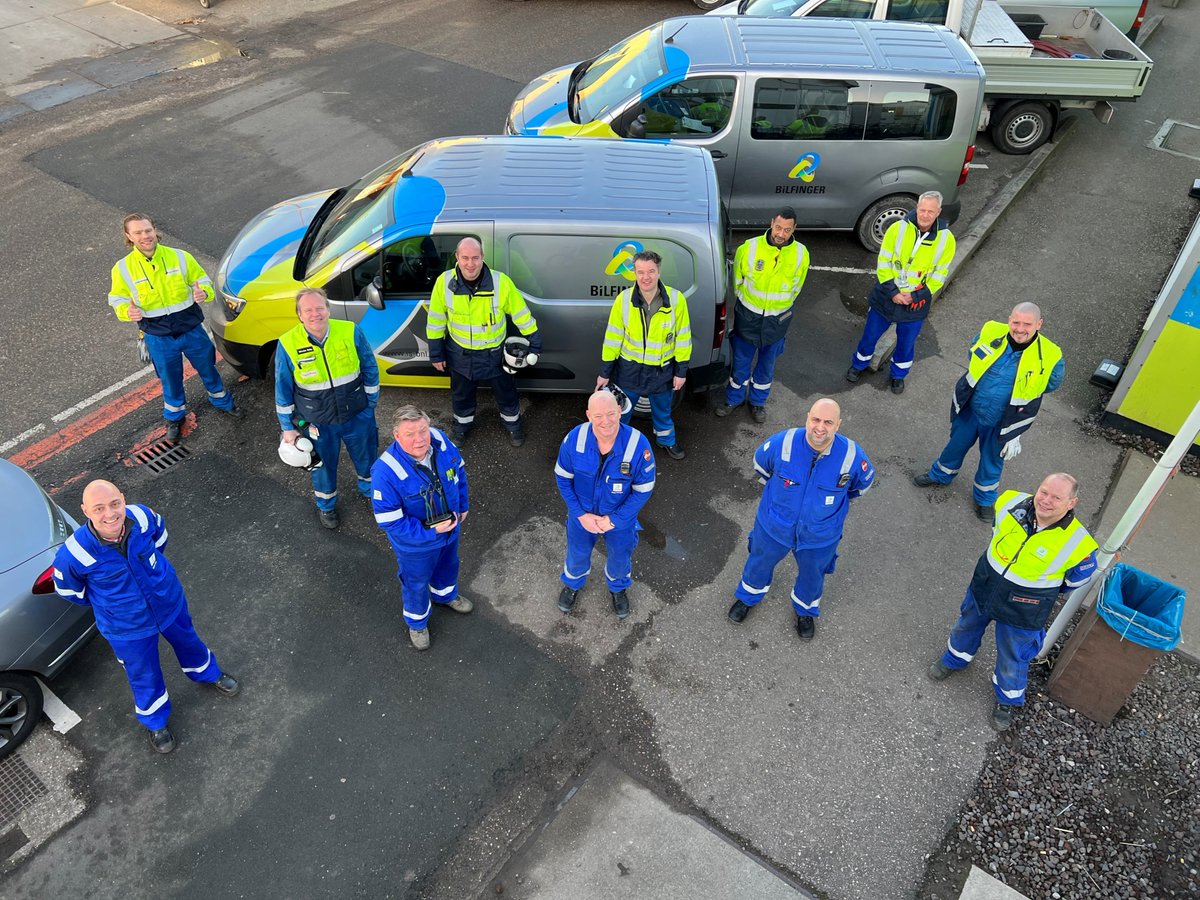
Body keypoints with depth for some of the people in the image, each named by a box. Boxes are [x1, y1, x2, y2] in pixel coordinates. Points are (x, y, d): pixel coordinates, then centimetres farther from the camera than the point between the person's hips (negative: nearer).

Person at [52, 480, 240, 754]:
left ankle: (209, 673, 65)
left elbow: (160, 532, 0)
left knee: (188, 641, 31)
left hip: (170, 602, 3)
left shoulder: (142, 517, -28)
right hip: (126, 628, -2)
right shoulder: (74, 554, -34)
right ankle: (155, 722, 53)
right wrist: (105, 603, 2)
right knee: (144, 676, 21)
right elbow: (68, 589, -9)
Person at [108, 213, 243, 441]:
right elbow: (118, 300, 1)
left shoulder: (180, 257, -10)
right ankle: (174, 417, 42)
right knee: (170, 380, 16)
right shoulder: (123, 268, -10)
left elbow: (203, 281, 1)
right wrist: (127, 312, -23)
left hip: (192, 330, 1)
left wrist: (204, 292, -24)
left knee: (208, 369, 20)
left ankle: (221, 401, 48)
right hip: (159, 337, 0)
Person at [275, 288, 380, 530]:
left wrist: (370, 404, 4)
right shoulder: (288, 345, -17)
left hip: (357, 415, 1)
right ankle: (326, 505, 50)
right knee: (323, 464, 21)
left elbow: (370, 369, -2)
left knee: (366, 456, 23)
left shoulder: (351, 332, -16)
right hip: (317, 421, -1)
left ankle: (370, 489, 55)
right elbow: (283, 390, -6)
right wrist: (288, 427, -1)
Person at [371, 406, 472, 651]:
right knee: (416, 583, 23)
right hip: (415, 544, -5)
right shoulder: (386, 470, -39)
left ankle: (445, 595, 68)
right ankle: (417, 622, 54)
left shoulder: (439, 440, -23)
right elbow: (389, 521, -30)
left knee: (448, 565, 34)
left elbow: (459, 469, -1)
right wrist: (431, 531, -29)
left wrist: (462, 506, 7)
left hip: (450, 525, 5)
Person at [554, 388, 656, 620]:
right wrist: (581, 515, -15)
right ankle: (572, 584, 63)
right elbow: (563, 478, -11)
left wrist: (614, 520, -19)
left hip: (620, 518, -1)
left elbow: (643, 490, -19)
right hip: (582, 515, 1)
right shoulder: (574, 439, -28)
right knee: (577, 555, 28)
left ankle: (618, 587, 62)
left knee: (620, 558, 27)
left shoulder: (638, 444, -32)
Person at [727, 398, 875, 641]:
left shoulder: (852, 456, -28)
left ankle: (805, 610, 60)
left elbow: (863, 483, -2)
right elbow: (760, 462, -3)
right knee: (760, 562, 27)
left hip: (819, 537, 0)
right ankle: (748, 597, 60)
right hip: (774, 525, 0)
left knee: (811, 575, 27)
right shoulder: (783, 443, -28)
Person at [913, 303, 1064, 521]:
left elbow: (1050, 385, -5)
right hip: (969, 411, 2)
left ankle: (985, 498, 48)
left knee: (992, 462, 21)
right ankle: (941, 474, 54)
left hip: (1001, 425, -2)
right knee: (956, 444, 26)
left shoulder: (1049, 358, -24)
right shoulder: (990, 333, -18)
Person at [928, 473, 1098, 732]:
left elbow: (1076, 578, -6)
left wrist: (1042, 587, 4)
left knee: (1012, 660, 19)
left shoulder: (1077, 544, -30)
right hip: (983, 589, 3)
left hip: (1021, 613, -3)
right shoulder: (1012, 503, -22)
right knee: (966, 626, 30)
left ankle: (1006, 700, 49)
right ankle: (955, 659, 61)